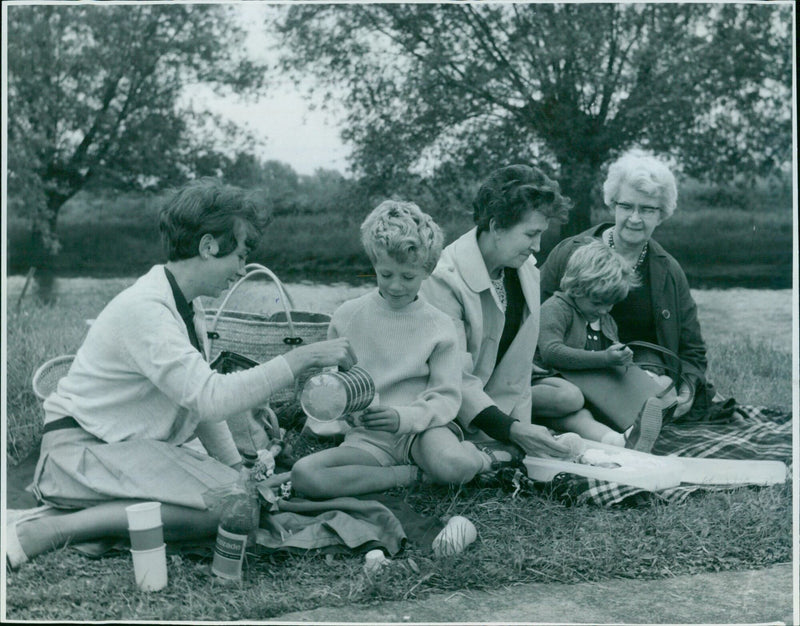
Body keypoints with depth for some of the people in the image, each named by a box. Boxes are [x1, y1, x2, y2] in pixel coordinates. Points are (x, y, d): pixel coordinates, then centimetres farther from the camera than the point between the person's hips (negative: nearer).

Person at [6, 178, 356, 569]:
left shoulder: (189, 307, 9)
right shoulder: (145, 309, -22)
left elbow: (201, 402, 14)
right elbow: (210, 398, -31)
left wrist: (240, 472, 7)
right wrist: (303, 358, -27)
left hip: (136, 447, 10)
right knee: (219, 505, -26)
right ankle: (48, 530, -19)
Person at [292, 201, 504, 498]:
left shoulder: (439, 326, -1)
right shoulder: (347, 315, 3)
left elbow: (447, 398, -4)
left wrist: (403, 417, -22)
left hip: (419, 428, -2)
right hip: (367, 437, 3)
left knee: (452, 466, -39)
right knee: (304, 475, -28)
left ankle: (474, 455, -1)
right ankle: (415, 475, -16)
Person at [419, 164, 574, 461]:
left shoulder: (528, 271, 1)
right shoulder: (445, 279, -22)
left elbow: (519, 366, 4)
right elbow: (455, 378, -25)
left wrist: (522, 427, -5)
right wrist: (512, 430, -34)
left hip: (501, 410, 6)